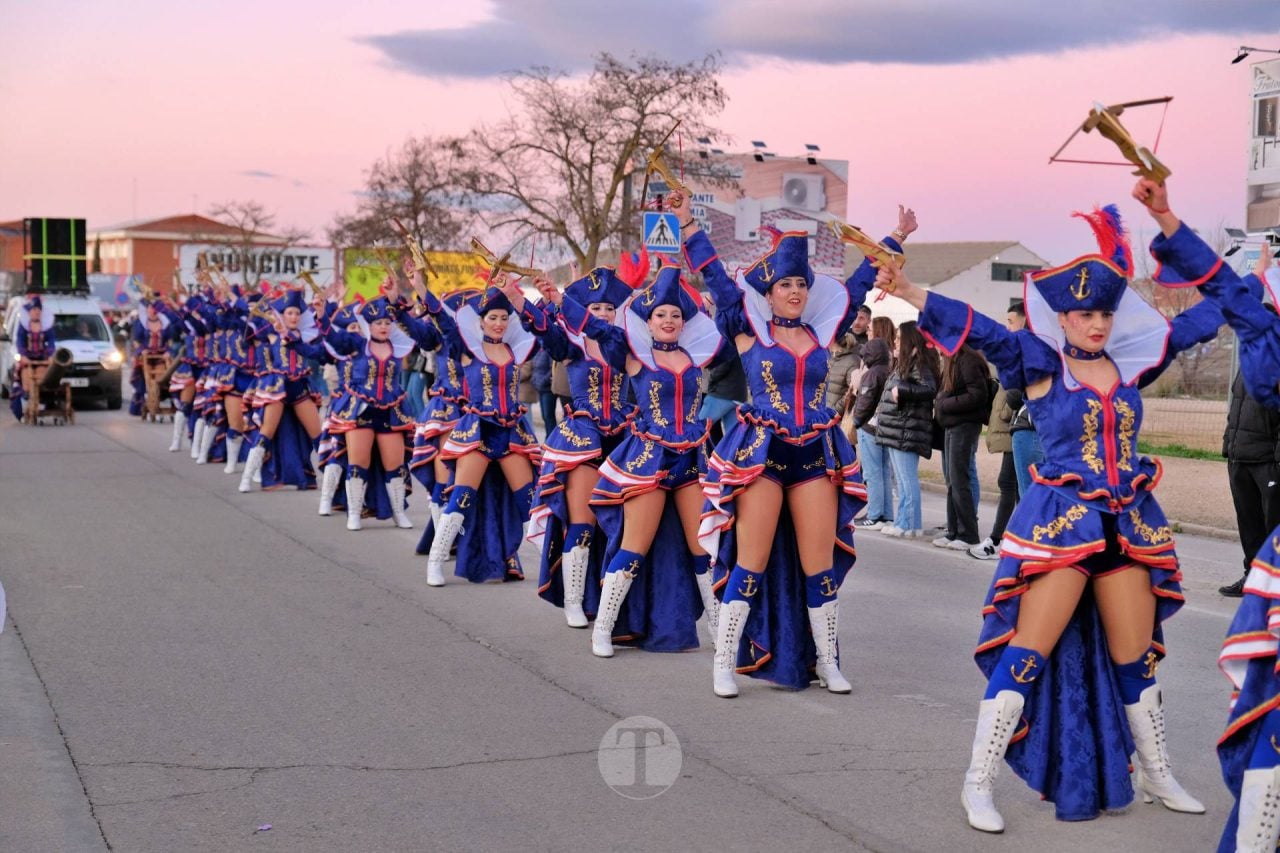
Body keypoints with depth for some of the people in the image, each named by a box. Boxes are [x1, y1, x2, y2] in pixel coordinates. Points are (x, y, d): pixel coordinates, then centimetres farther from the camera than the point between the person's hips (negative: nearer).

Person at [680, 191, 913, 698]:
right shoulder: (750, 329, 1)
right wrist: (687, 225, -7)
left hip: (817, 456, 4)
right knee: (751, 564, -2)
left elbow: (859, 283, 19)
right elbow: (715, 277, -2)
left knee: (820, 565, 6)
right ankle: (725, 664, 6)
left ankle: (826, 662, 18)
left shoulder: (821, 332, 10)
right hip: (761, 454, -3)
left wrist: (895, 239, 24)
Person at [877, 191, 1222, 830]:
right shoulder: (1040, 362, -6)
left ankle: (1156, 774, 32)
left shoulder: (1130, 363, 6)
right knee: (1028, 653, -7)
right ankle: (978, 784, 1)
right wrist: (906, 291, -34)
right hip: (1059, 521, -5)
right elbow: (978, 329, -21)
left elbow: (1199, 322, 18)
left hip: (1129, 522, 5)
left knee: (1136, 656, 14)